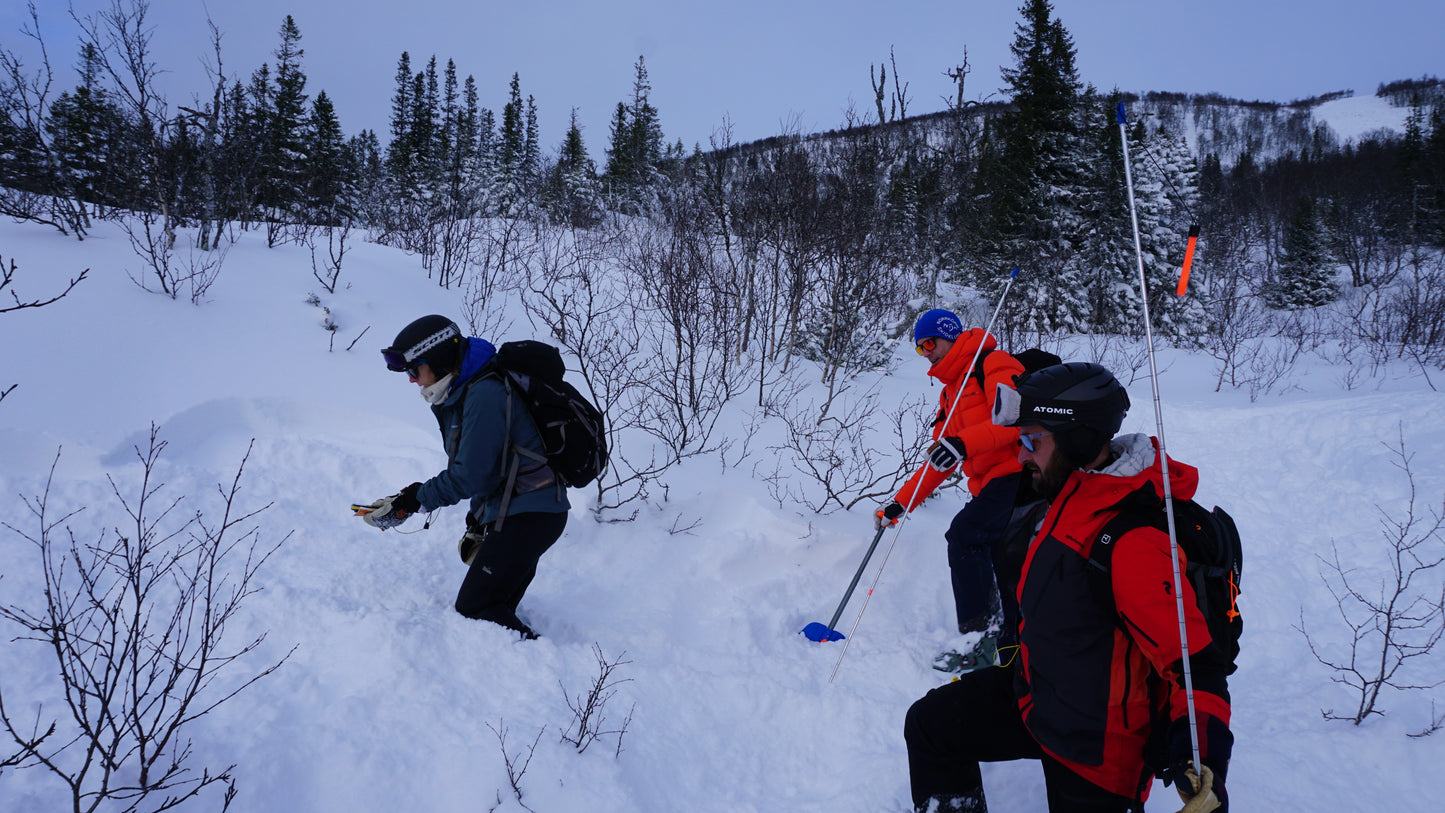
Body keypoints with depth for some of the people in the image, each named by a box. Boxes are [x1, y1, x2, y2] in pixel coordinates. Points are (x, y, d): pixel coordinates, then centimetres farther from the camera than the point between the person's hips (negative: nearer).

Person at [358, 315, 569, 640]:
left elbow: (469, 475, -21)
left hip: (528, 516, -10)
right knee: (495, 608, 12)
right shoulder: (463, 394, 13)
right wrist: (477, 525, 18)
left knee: (473, 608, -9)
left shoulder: (486, 395, -19)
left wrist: (413, 500, -14)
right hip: (522, 514, 10)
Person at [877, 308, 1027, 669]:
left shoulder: (994, 365, -3)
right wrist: (899, 504, 19)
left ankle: (982, 637, -19)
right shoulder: (950, 393, 24)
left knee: (964, 533, -23)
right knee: (1002, 569, 10)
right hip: (989, 487, 10)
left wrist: (963, 444, -32)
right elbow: (940, 462, 24)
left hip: (1017, 474, -10)